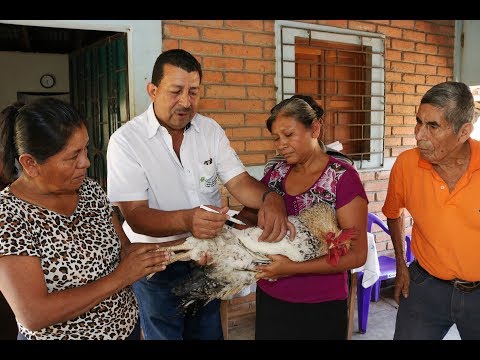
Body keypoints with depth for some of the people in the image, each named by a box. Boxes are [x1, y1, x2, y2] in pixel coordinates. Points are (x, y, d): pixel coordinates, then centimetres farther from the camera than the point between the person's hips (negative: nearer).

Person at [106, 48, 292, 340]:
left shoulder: (211, 130, -3)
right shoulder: (126, 140, -18)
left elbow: (239, 182, -7)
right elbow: (135, 215, -23)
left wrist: (270, 199, -30)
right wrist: (186, 219, -43)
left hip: (208, 259, 4)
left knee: (209, 334, 22)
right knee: (163, 334, 15)